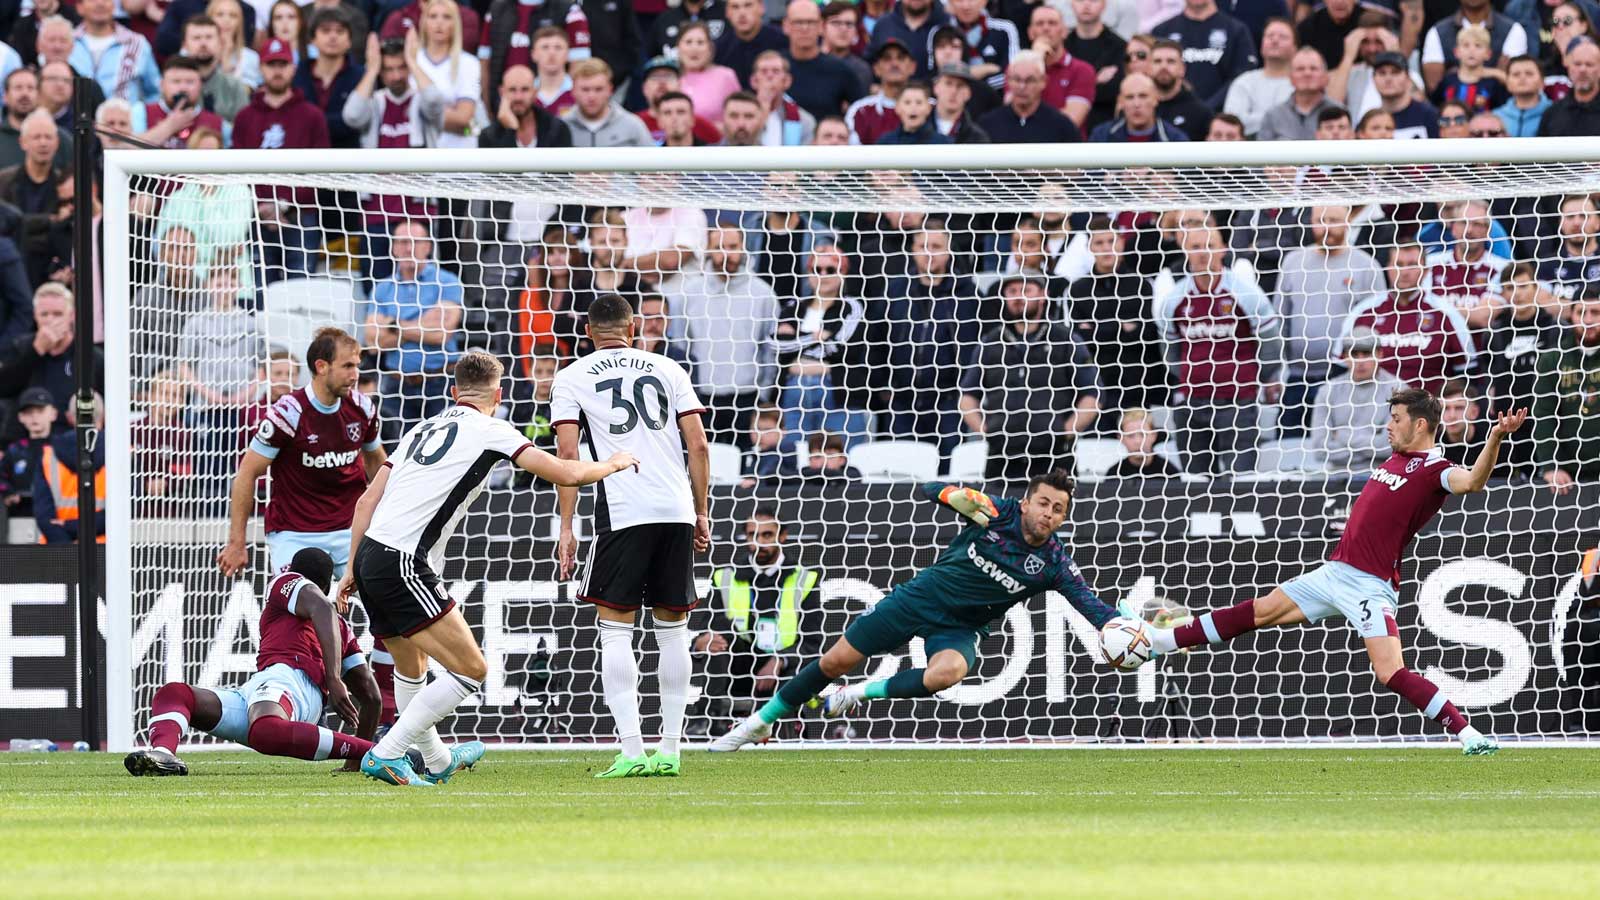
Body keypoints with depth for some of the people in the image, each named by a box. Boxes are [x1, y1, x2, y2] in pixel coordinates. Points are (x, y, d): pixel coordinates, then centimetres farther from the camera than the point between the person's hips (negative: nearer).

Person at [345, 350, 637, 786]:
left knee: (411, 667, 28)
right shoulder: (489, 431, 0)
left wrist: (352, 570, 23)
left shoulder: (422, 430, 21)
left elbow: (367, 500, 19)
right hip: (404, 566, -8)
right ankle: (386, 755, -10)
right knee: (471, 671, -6)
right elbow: (563, 473, -5)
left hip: (370, 555, 8)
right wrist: (612, 465, 14)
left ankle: (436, 760, 44)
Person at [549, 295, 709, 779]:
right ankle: (669, 750, 11)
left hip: (621, 515, -3)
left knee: (615, 629, 1)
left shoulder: (572, 378, 9)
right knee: (672, 629, 11)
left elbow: (568, 455, -1)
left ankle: (631, 750, -11)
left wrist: (566, 528, 0)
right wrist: (701, 513, 17)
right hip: (677, 511, 3)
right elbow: (698, 446, 10)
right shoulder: (668, 370, 15)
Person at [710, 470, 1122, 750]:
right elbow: (929, 489, -4)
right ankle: (760, 723, 21)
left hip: (960, 628, -1)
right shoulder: (997, 512, -12)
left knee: (947, 672, -37)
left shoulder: (1054, 563, -13)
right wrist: (957, 496, -26)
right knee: (837, 661, 2)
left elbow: (1090, 605, -18)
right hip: (923, 596, 1)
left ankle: (863, 693, -13)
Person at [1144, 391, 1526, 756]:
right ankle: (1162, 641, 27)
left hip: (1369, 585, -8)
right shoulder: (1395, 460, 14)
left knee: (1391, 673, -21)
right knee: (1261, 611, 17)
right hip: (1335, 571, 8)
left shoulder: (1433, 471, -13)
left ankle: (1470, 736, -16)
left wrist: (1495, 438, -47)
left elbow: (1471, 481, -34)